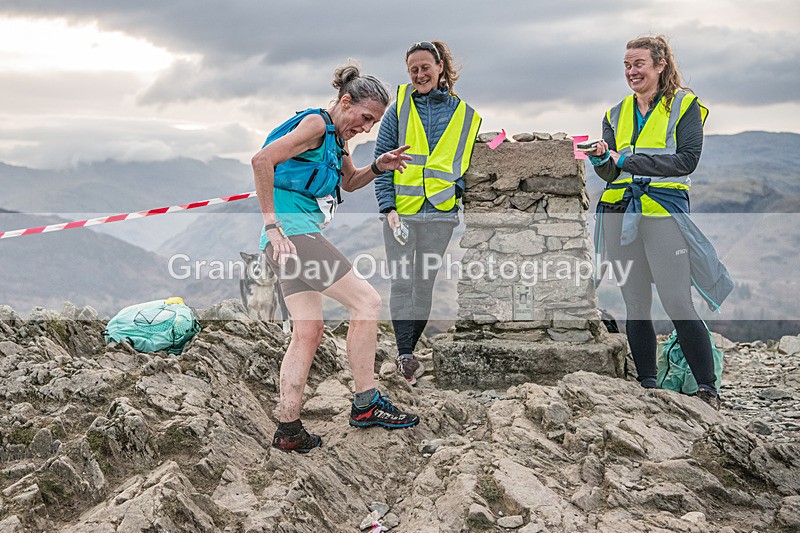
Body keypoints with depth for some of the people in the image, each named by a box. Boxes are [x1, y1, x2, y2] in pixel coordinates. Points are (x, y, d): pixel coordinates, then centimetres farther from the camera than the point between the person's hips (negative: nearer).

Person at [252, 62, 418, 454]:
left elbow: (348, 182, 35)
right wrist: (272, 223, -21)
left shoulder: (336, 135, 20)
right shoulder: (316, 124, -10)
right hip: (293, 230, -10)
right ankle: (365, 404, 0)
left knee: (308, 333, 8)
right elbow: (262, 160, -22)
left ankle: (289, 431, 10)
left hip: (298, 236, 10)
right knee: (366, 301, -7)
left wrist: (377, 167, 15)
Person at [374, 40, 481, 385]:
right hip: (400, 211, -1)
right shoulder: (400, 108, 3)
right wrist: (388, 206, -9)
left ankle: (407, 350, 20)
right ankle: (405, 354, -2)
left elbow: (467, 162, 15)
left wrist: (457, 188, -4)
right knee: (402, 282, -5)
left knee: (425, 283, 8)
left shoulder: (463, 114, 7)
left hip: (440, 213, 1)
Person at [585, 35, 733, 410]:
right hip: (619, 214, 5)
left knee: (677, 302, -11)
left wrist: (627, 161, -14)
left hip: (664, 211, -5)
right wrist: (601, 159, -13)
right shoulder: (617, 114, 17)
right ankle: (646, 386, 17)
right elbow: (610, 173, 11)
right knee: (635, 305, 7)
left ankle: (708, 389, -2)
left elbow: (687, 159, -10)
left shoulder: (684, 104, 3)